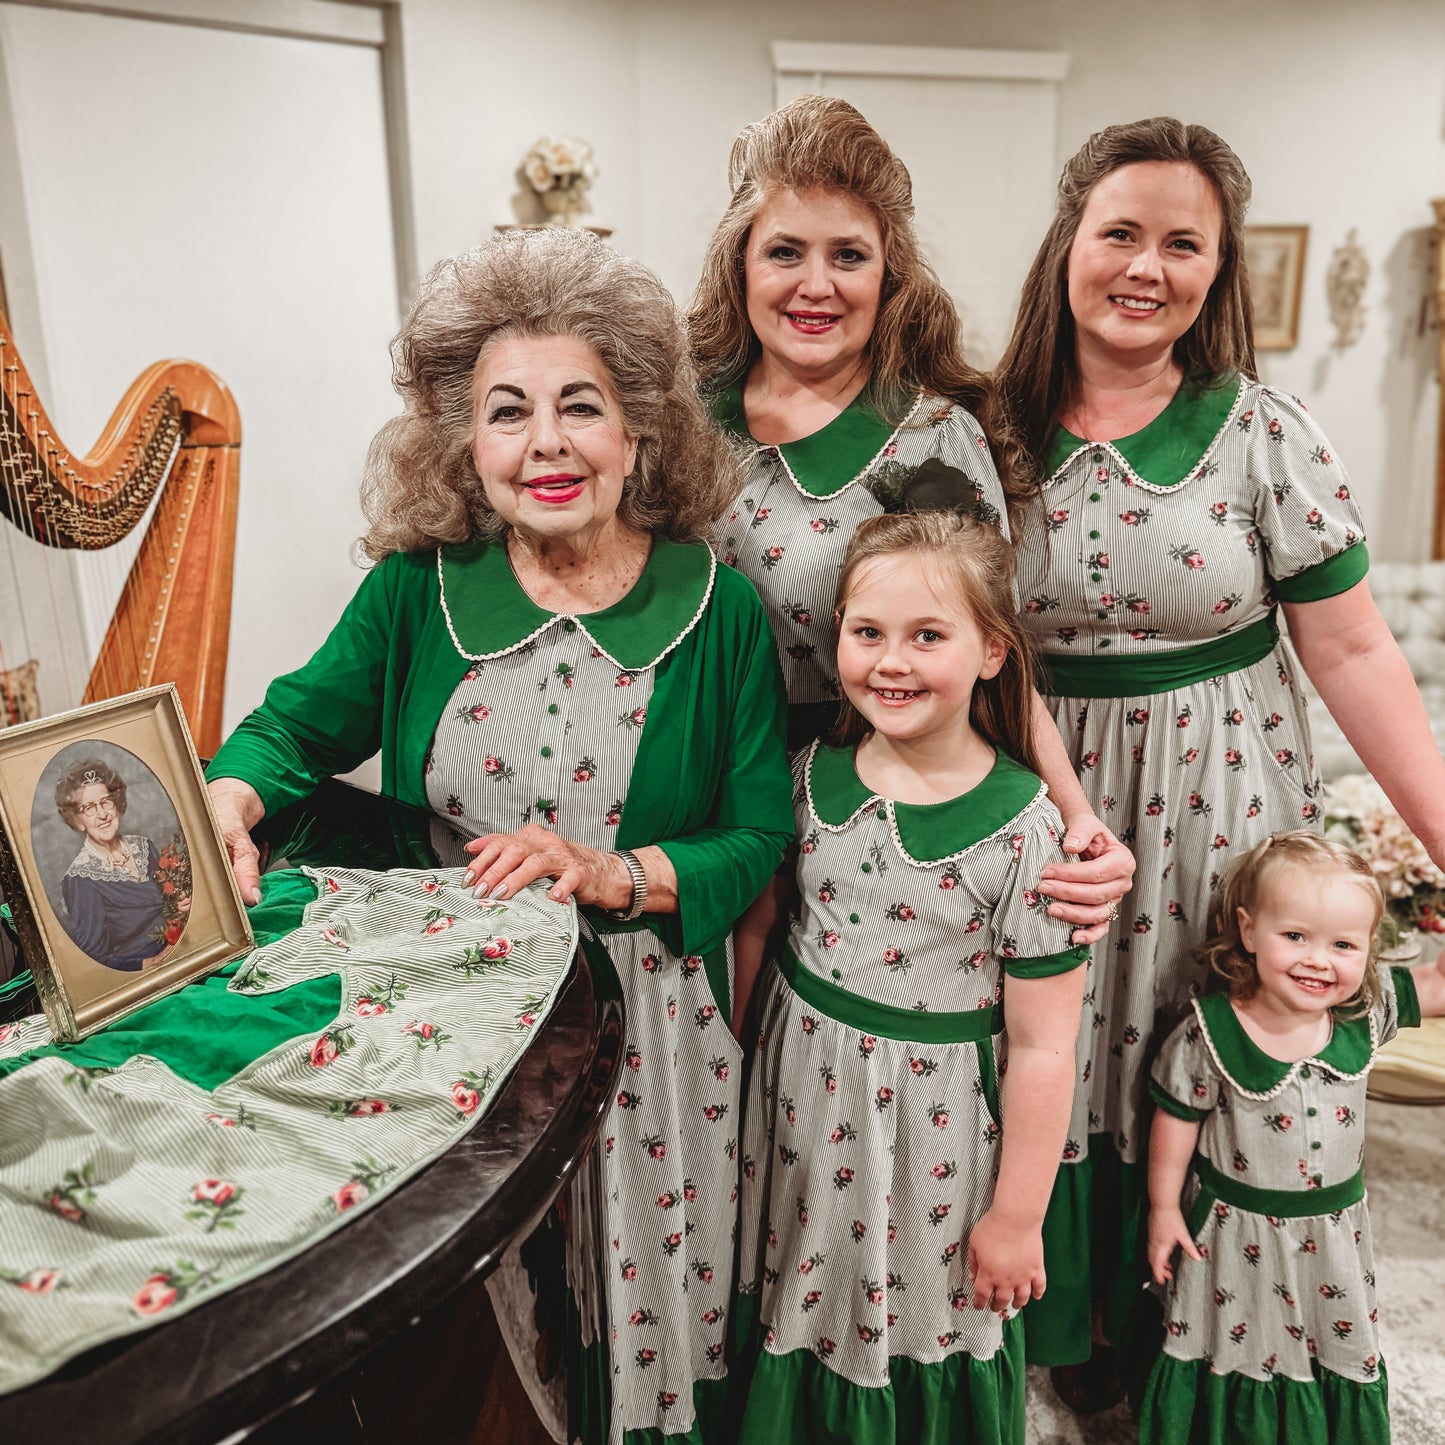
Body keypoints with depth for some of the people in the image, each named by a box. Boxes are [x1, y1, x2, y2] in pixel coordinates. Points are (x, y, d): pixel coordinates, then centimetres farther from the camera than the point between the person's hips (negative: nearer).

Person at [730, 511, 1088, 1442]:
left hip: (934, 1130, -3)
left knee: (927, 1353, 17)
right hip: (798, 1102, 4)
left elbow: (1041, 1044, -14)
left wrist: (1016, 1216, -7)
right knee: (798, 1332, 23)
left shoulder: (1025, 827, -19)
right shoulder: (810, 778, -7)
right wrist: (741, 1047, 7)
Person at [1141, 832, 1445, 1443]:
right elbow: (1177, 1121, -12)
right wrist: (1163, 1209, -4)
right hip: (1238, 1233, -3)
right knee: (1232, 1352, 16)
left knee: (1338, 1352, 23)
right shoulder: (1209, 1033, -24)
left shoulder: (1366, 1012, -15)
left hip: (1334, 1231, 4)